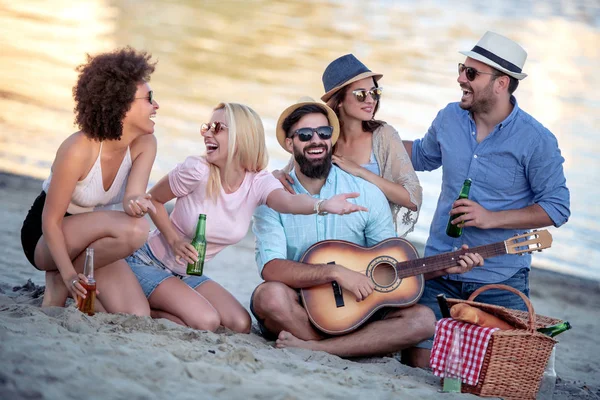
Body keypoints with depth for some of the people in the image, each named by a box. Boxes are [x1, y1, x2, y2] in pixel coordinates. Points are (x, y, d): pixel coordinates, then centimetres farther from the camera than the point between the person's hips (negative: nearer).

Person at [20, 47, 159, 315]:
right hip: (43, 238, -5)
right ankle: (59, 282, -12)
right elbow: (51, 221, -22)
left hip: (92, 239, 5)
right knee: (134, 229, -34)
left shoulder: (145, 145, -11)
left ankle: (80, 290, 11)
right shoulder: (78, 150, -28)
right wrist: (68, 275, -30)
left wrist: (134, 203, -49)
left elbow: (132, 196, -24)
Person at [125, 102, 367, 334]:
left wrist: (322, 205, -58)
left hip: (189, 276, 6)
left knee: (241, 325, -10)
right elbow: (153, 199, -6)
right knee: (205, 321, -27)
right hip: (150, 265, -6)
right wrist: (174, 240, -20)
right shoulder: (197, 171, -21)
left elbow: (288, 201, -36)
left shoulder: (259, 182, -13)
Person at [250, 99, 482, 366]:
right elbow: (270, 268, -20)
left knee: (423, 320, -21)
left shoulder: (367, 194, 1)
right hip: (298, 312, -2)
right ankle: (364, 346, -18)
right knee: (270, 295, -35)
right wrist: (335, 272, -29)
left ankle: (309, 348, -26)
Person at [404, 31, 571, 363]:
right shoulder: (449, 118, 2)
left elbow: (557, 207, -9)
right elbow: (422, 156, 23)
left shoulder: (536, 140, -13)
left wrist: (491, 218, -19)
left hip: (500, 282, -3)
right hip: (439, 271, 4)